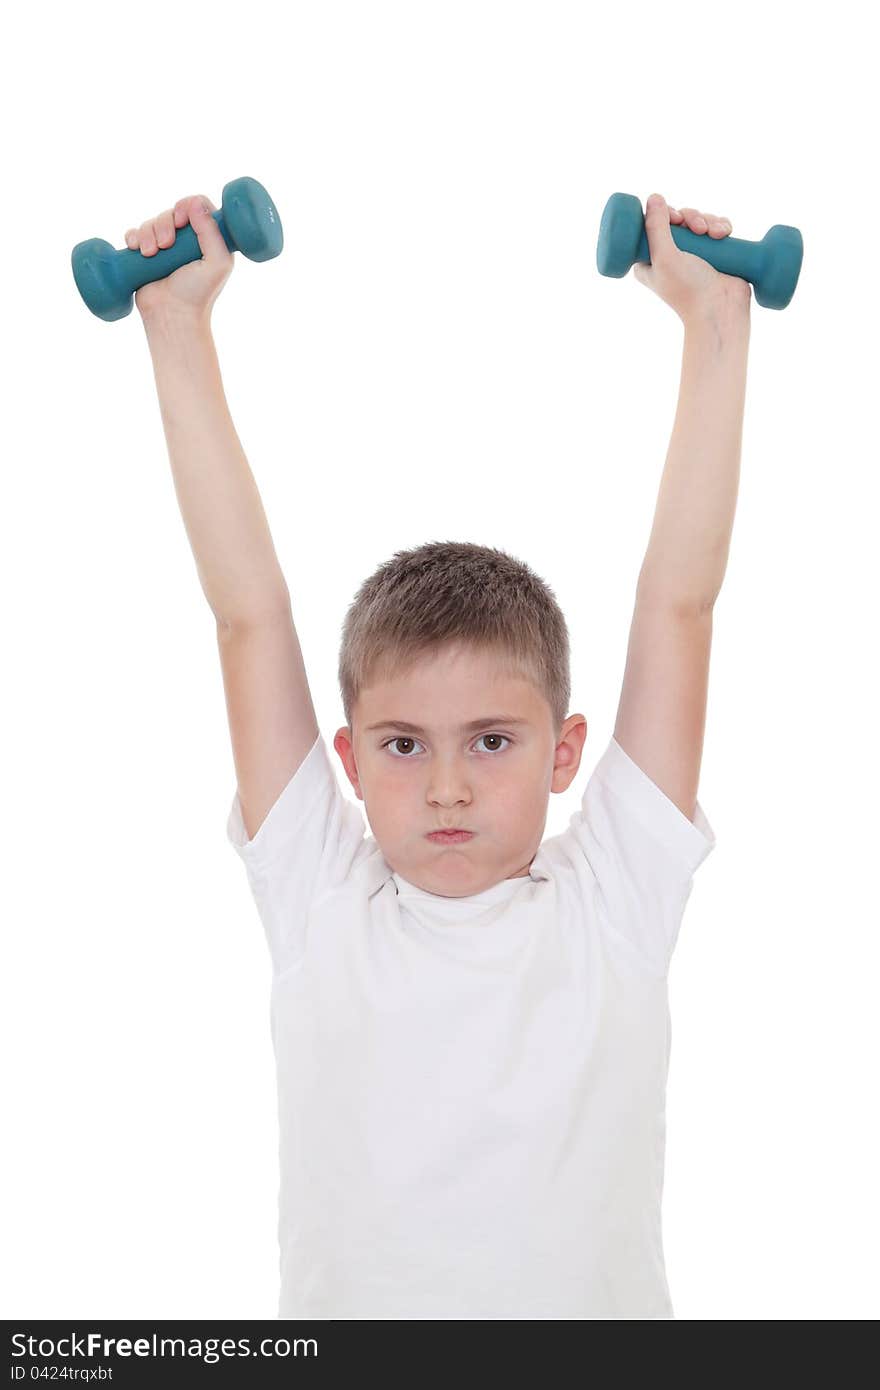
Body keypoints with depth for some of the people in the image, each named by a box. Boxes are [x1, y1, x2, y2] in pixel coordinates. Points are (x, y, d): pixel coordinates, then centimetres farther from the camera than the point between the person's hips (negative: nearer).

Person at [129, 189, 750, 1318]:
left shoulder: (611, 898, -4)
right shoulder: (319, 903, -3)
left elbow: (678, 603, -3)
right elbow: (249, 615, -3)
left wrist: (716, 325, -2)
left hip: (600, 1306, -1)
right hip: (344, 1306, 1)